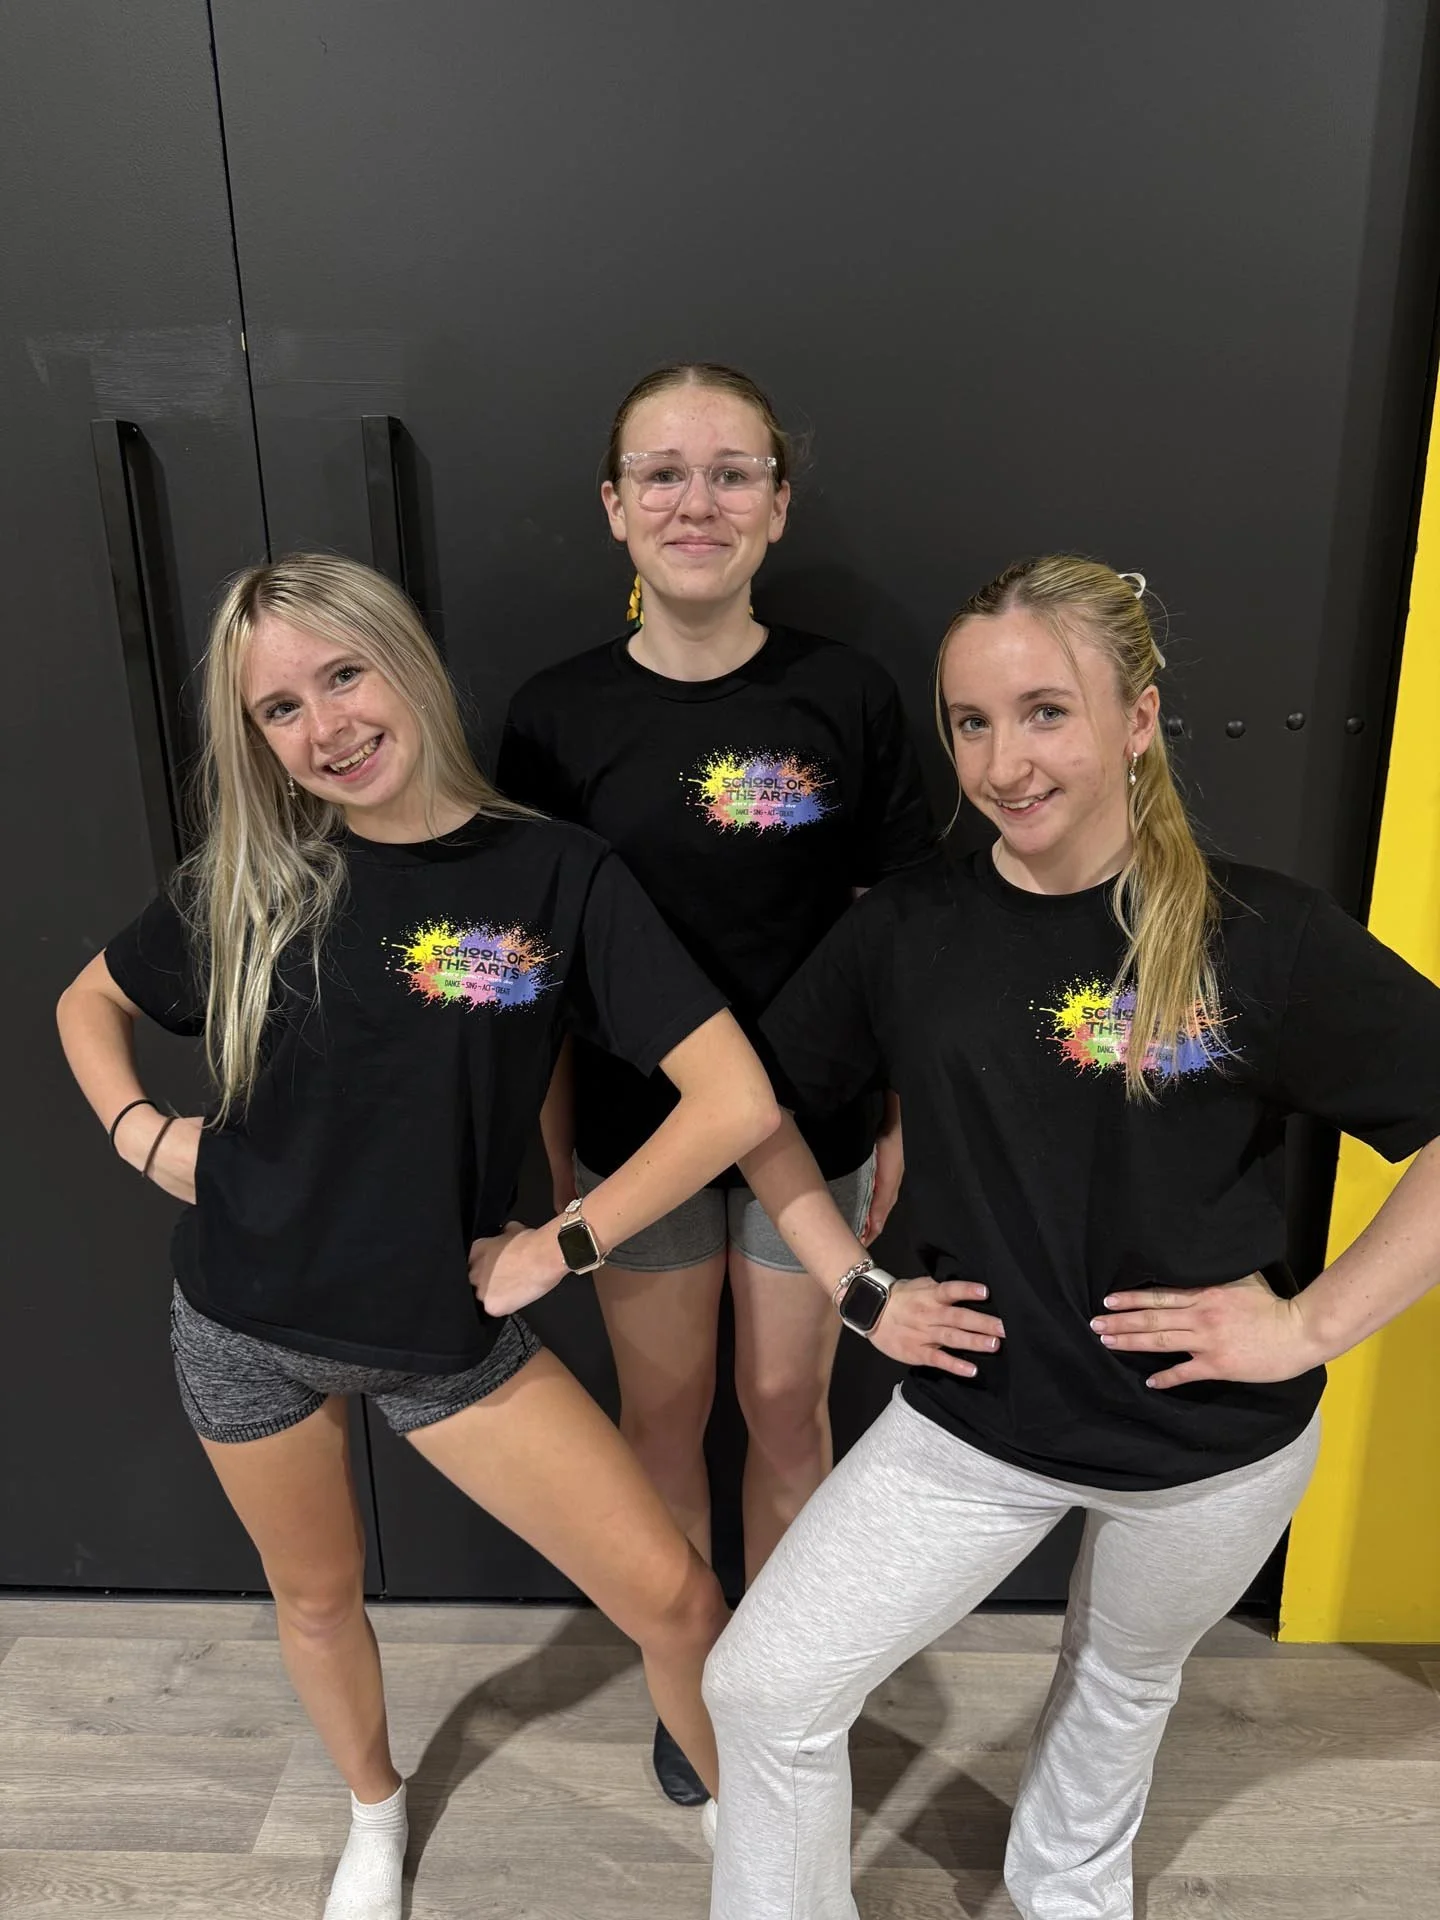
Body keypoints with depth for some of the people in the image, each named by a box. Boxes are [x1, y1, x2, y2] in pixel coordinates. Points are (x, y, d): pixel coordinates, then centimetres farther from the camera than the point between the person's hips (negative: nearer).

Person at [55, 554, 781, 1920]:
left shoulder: (556, 874, -15)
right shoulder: (243, 882, -5)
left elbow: (737, 1102, -20)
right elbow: (88, 1004, 14)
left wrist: (558, 1248, -16)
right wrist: (137, 1129, -3)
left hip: (446, 1331, -2)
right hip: (244, 1329, 3)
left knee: (670, 1594, -5)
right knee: (316, 1596, 23)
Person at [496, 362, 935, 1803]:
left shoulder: (847, 699, -9)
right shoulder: (557, 714, -7)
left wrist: (900, 1126, -1)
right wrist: (553, 1158, 0)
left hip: (809, 1126, 0)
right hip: (636, 1130, 1)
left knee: (787, 1409, 15)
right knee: (662, 1413, 17)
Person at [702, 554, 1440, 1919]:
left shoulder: (1262, 937, -18)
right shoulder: (903, 933, -10)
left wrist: (1313, 1323, -17)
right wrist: (856, 1289, -5)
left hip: (1213, 1441, 0)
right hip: (974, 1416, 1)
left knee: (1126, 1676, 27)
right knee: (761, 1688, -2)